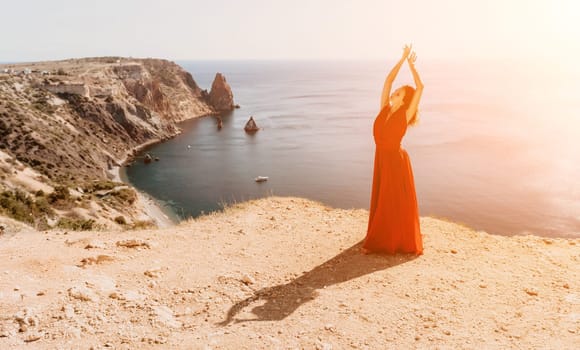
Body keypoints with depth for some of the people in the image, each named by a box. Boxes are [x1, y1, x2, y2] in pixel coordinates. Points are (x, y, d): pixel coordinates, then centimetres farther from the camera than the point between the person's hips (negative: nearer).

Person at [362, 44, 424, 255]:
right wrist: (403, 58, 0)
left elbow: (420, 88, -14)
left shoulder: (405, 115, -9)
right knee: (380, 203, 16)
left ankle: (407, 243, 22)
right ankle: (377, 242, 31)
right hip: (381, 158, 5)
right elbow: (389, 79, 1)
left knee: (400, 203, 6)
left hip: (397, 160, -5)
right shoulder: (384, 108, 2)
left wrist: (411, 64, -4)